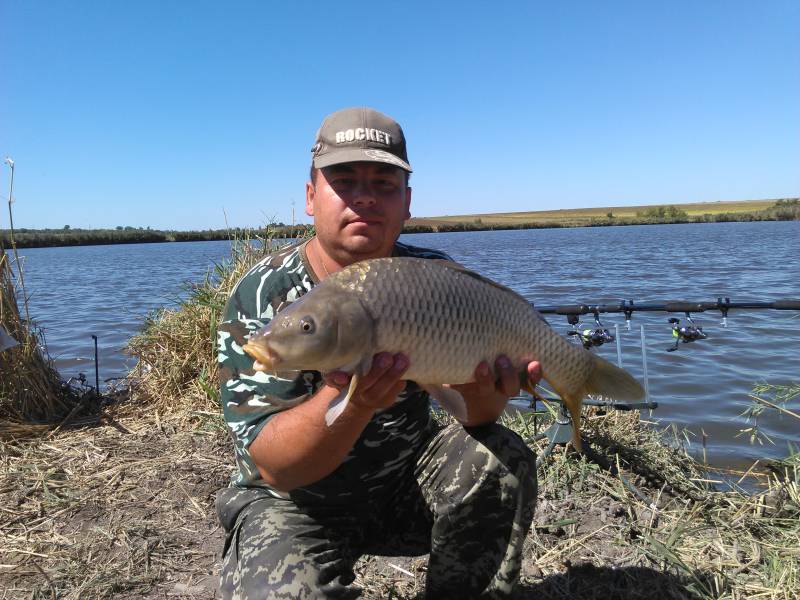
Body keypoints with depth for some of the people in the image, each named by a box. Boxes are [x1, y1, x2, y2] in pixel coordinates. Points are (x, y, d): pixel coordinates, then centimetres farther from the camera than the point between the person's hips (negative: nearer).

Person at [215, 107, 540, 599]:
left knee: (500, 462, -20)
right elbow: (274, 466, -24)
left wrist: (481, 392, -33)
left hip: (407, 484, 3)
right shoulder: (261, 296, -18)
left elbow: (476, 416, -8)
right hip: (295, 500, -2)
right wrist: (349, 399, -44)